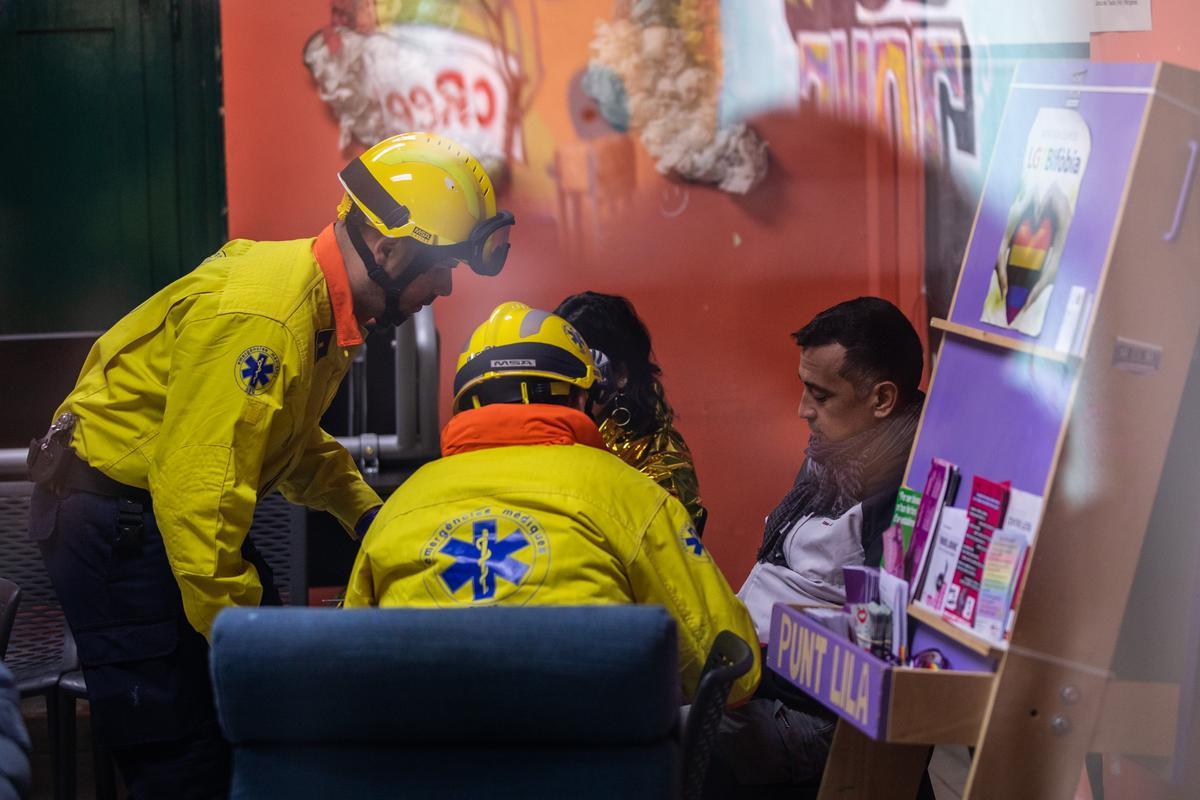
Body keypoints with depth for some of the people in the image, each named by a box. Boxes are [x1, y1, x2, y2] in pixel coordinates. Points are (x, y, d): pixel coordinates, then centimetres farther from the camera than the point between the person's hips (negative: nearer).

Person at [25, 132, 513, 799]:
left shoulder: (324, 307, 6)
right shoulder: (261, 317, -27)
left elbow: (297, 440, 23)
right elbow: (197, 487, -30)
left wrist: (367, 513, 7)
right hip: (114, 524, -10)